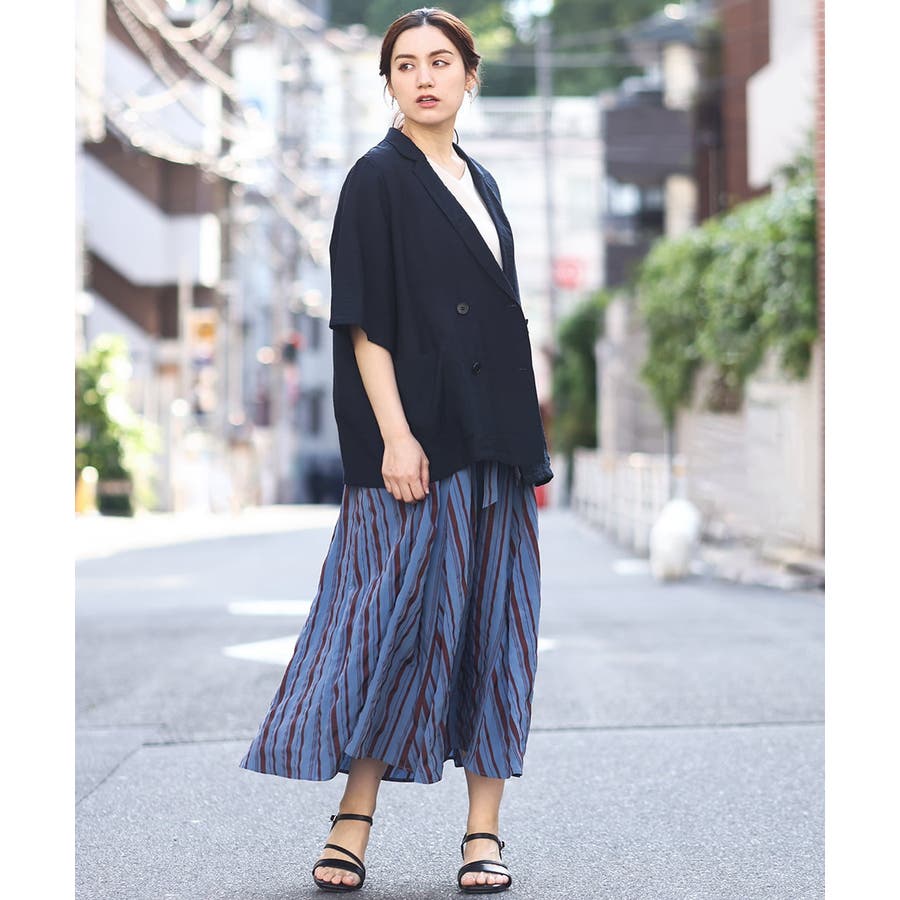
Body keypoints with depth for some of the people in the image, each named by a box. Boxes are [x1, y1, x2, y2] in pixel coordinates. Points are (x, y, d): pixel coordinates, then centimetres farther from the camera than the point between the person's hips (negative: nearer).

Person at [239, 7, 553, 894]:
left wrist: (530, 449, 15)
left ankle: (483, 828, 10)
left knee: (491, 623, 5)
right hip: (418, 438, -7)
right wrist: (394, 436, -18)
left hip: (494, 442, 7)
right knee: (400, 617, -6)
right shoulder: (378, 178, -3)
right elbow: (364, 320, -10)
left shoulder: (479, 183, 17)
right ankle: (354, 820, 3)